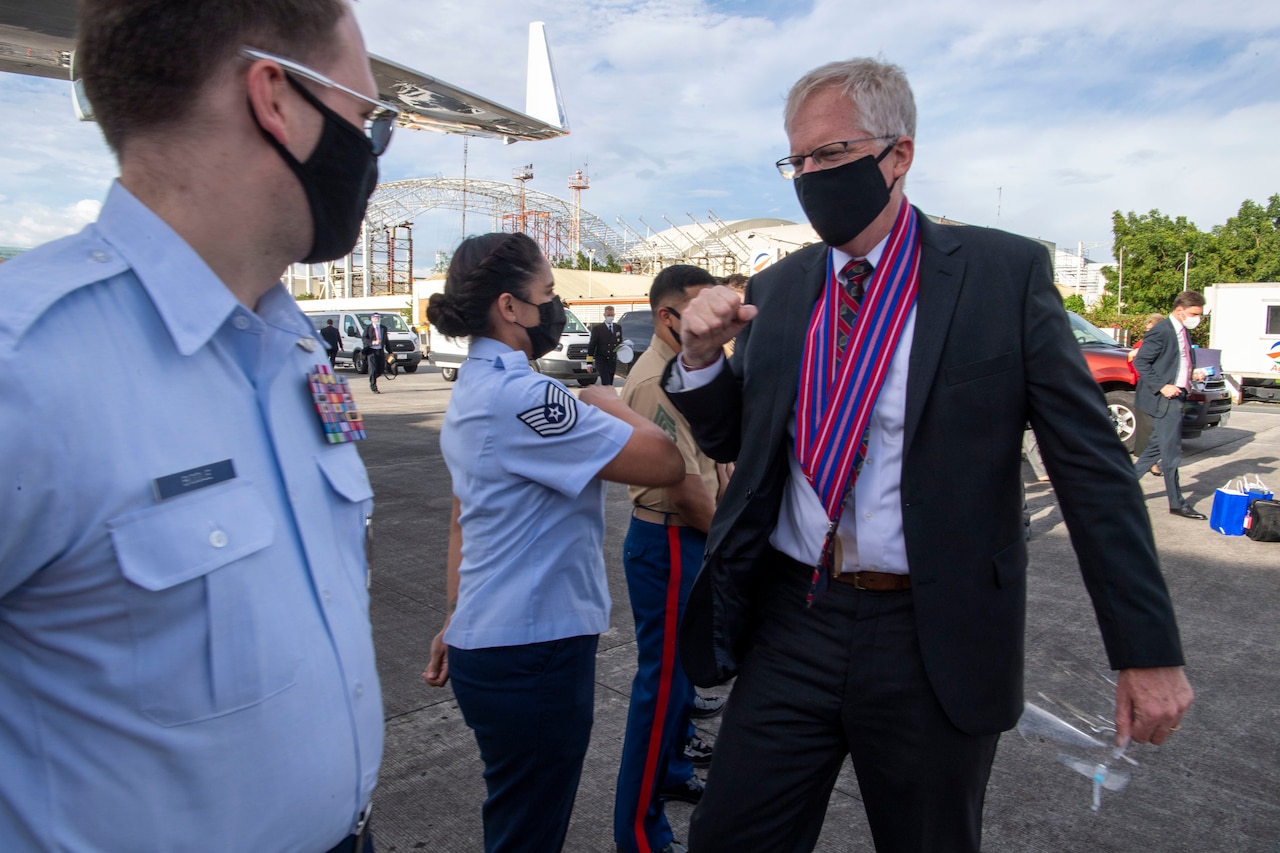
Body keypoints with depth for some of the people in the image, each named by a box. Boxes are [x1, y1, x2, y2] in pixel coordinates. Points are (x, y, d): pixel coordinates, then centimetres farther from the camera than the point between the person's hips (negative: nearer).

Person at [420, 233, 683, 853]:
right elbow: (666, 463, -23)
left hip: (491, 636, 10)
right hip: (531, 648, -10)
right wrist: (605, 404, -5)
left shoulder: (474, 387, 10)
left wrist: (458, 618, 23)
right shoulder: (518, 394, -23)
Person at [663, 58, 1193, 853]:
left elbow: (1093, 466, -5)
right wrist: (702, 357, -8)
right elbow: (736, 442, 12)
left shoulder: (1005, 272, -6)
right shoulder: (776, 290, 5)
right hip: (792, 620, 3)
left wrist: (1149, 650, -6)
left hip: (937, 643, -2)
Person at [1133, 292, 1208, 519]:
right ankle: (1177, 503, 6)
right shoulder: (1161, 332, -14)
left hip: (1174, 399, 10)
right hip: (1164, 399, -10)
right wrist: (1162, 386, -21)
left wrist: (1192, 374, 4)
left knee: (1156, 448, 15)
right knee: (1171, 453, -3)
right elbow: (1140, 362, -17)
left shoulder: (1183, 333, 15)